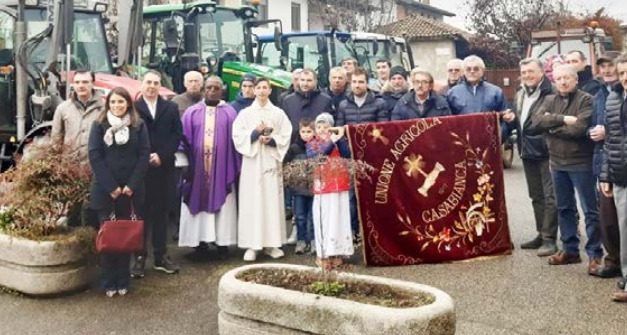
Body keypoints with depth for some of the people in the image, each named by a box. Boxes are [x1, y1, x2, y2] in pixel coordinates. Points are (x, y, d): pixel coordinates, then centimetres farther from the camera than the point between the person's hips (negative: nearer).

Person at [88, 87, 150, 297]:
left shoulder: (138, 126, 5)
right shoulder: (99, 125, 3)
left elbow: (144, 155, 0)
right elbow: (94, 156, -3)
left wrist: (132, 185, -10)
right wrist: (111, 186, -10)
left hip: (130, 189, 1)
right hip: (105, 189, -1)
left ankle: (123, 282, 13)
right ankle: (109, 282, 9)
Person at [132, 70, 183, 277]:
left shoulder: (171, 108, 11)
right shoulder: (133, 108, 2)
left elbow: (177, 134, 4)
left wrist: (162, 156, -7)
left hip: (164, 168, 3)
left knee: (161, 213, 7)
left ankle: (160, 256, 15)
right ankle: (139, 258, 6)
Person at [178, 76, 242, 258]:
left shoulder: (230, 113, 4)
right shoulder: (192, 112, 7)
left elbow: (235, 141, 3)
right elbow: (185, 140, 5)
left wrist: (235, 168, -2)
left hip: (222, 168, -1)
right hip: (197, 167, 1)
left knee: (222, 204, 2)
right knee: (199, 202, 3)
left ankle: (222, 241, 9)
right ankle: (201, 241, 10)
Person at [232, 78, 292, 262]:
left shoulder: (279, 113, 8)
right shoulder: (245, 113, 7)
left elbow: (285, 137, 4)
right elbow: (237, 136, -1)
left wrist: (271, 140, -14)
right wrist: (255, 132, -15)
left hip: (271, 162, 1)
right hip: (252, 162, -1)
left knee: (272, 201, 0)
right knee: (251, 202, -3)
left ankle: (271, 243, 7)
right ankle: (252, 245, -1)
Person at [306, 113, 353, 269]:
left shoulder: (339, 140, 9)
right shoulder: (312, 144, 7)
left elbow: (347, 154, -7)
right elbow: (315, 157, -13)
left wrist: (340, 138, -14)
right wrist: (331, 142, -12)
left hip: (339, 185, 1)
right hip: (322, 186, -1)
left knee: (338, 219, 4)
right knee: (323, 220, 0)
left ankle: (336, 253, 11)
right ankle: (323, 254, 5)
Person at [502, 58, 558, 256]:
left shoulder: (551, 93, -13)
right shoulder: (519, 94, 14)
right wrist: (512, 118, 5)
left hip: (546, 151, -9)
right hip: (527, 151, 9)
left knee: (549, 196, -3)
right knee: (536, 196, 15)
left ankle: (549, 238, 1)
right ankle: (541, 234, 25)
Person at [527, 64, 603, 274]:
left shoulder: (586, 100, -8)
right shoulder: (550, 101, 9)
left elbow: (579, 129, -22)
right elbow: (535, 123, -7)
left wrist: (551, 126, -10)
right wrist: (562, 119, -19)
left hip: (581, 163, -6)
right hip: (557, 162, 6)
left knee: (590, 210, 0)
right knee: (564, 208, 15)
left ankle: (595, 254, 7)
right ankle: (570, 250, 27)